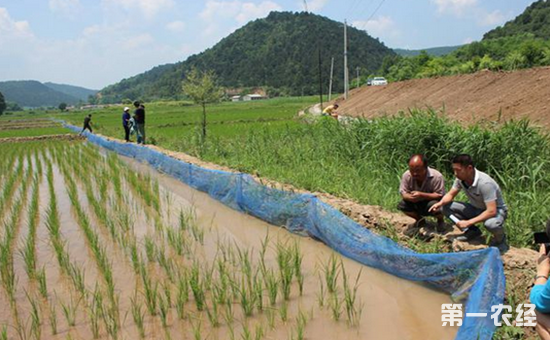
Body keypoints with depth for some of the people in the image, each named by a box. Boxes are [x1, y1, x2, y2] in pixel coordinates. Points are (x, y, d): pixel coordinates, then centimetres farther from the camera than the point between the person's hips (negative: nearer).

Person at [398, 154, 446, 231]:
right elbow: (403, 192, -12)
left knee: (434, 205, -38)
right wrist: (410, 197, -37)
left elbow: (440, 195, -27)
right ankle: (419, 219, 9)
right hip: (417, 205, 4)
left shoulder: (437, 176, -27)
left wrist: (421, 195, -40)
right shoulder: (406, 175, -17)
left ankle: (440, 220, 2)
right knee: (402, 205, -23)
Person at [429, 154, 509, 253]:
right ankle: (471, 231, 3)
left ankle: (500, 239, -4)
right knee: (445, 206, -11)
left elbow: (491, 211, -35)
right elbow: (450, 194, 1)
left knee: (491, 224, -42)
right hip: (476, 208, 6)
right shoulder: (460, 179, -14)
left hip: (496, 210, -6)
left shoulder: (485, 183, -34)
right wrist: (440, 203, -21)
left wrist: (468, 222, -34)